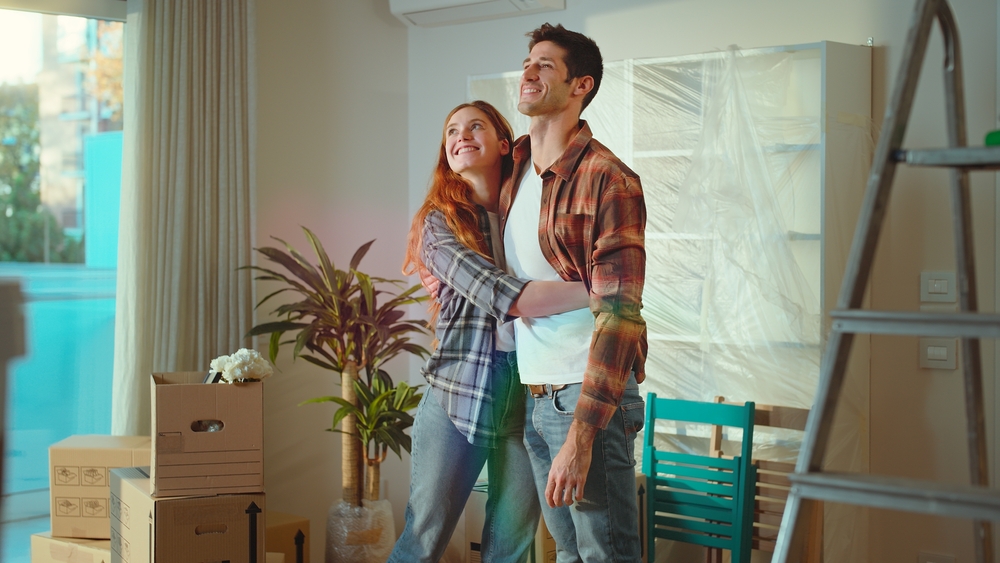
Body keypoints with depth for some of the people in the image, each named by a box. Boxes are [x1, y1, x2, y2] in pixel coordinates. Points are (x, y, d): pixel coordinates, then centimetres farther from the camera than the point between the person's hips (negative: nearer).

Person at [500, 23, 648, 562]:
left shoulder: (607, 179, -13)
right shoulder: (513, 171, 11)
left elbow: (617, 313, -20)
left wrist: (582, 434, -25)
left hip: (589, 397, -7)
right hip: (531, 397, 7)